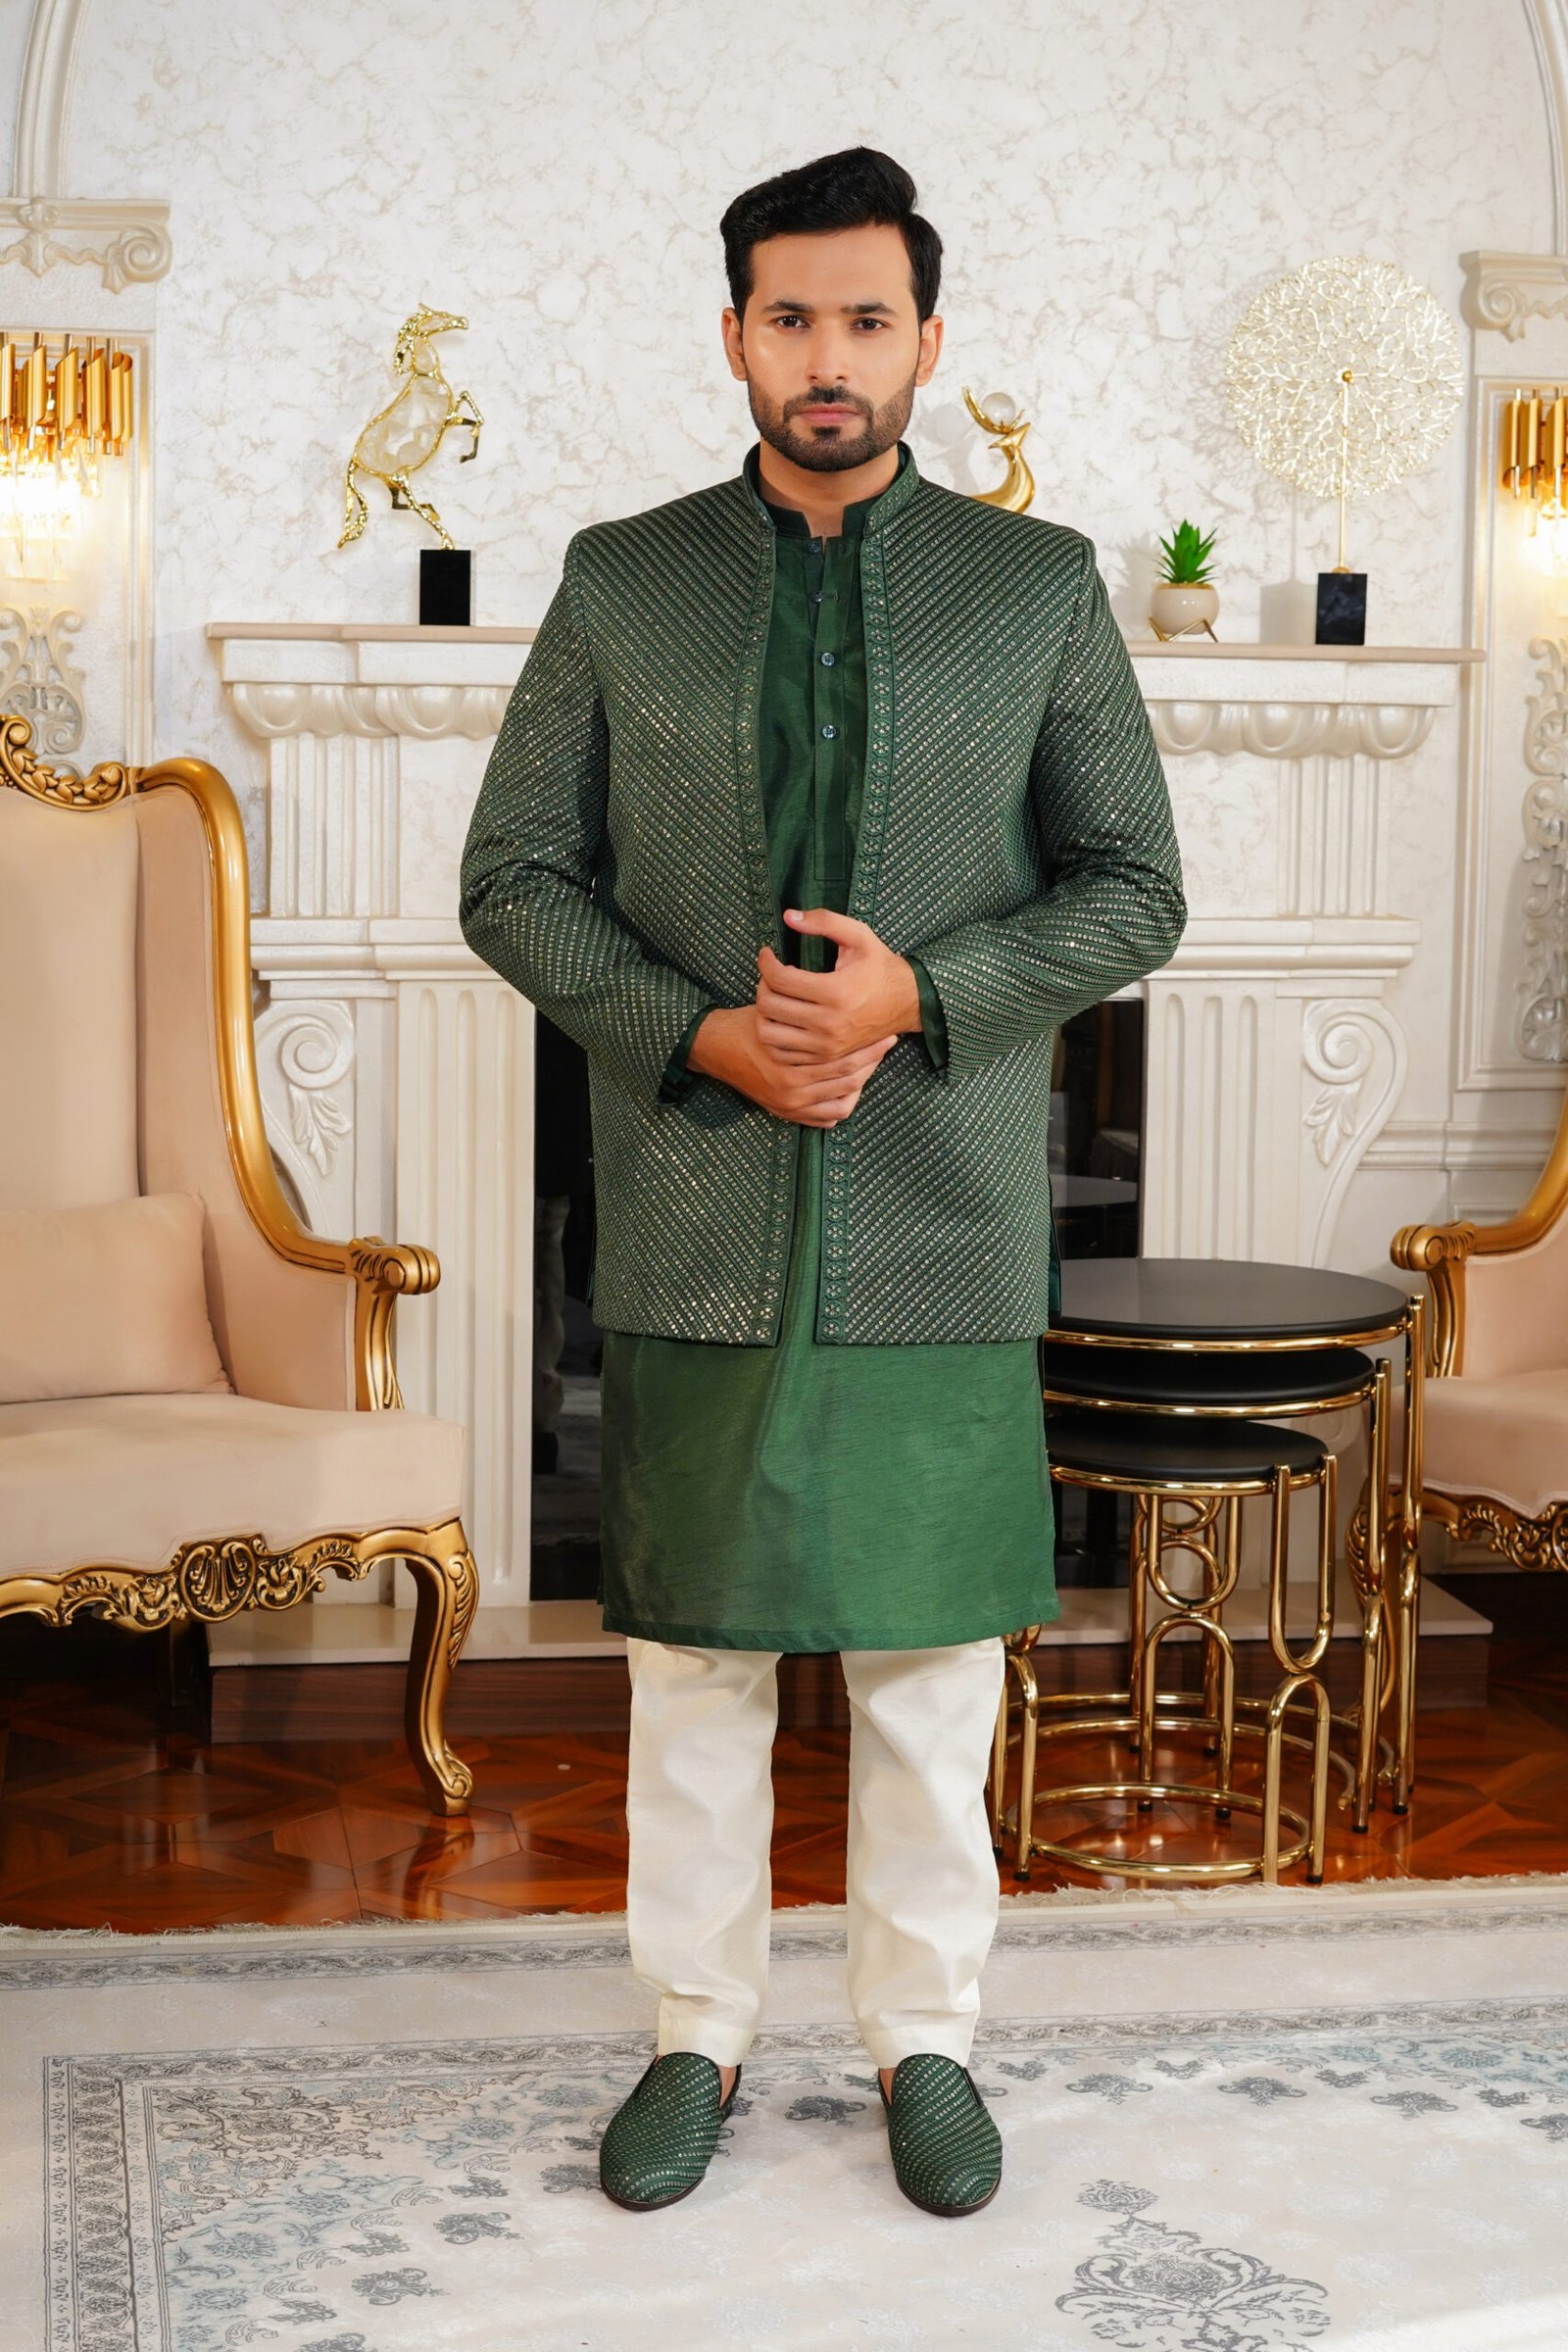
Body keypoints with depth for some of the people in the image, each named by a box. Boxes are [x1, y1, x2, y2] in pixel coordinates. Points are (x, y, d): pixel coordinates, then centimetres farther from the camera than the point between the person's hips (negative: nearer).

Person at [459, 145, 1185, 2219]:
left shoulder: (1038, 585, 3)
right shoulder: (621, 584, 4)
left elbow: (1136, 888, 2)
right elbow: (514, 879, 3)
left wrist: (916, 997, -14)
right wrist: (703, 1034, -12)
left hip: (942, 1223, 0)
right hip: (694, 1223, 1)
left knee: (933, 1656, 8)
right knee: (693, 1653, 8)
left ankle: (925, 2034, 24)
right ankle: (700, 2032, 23)